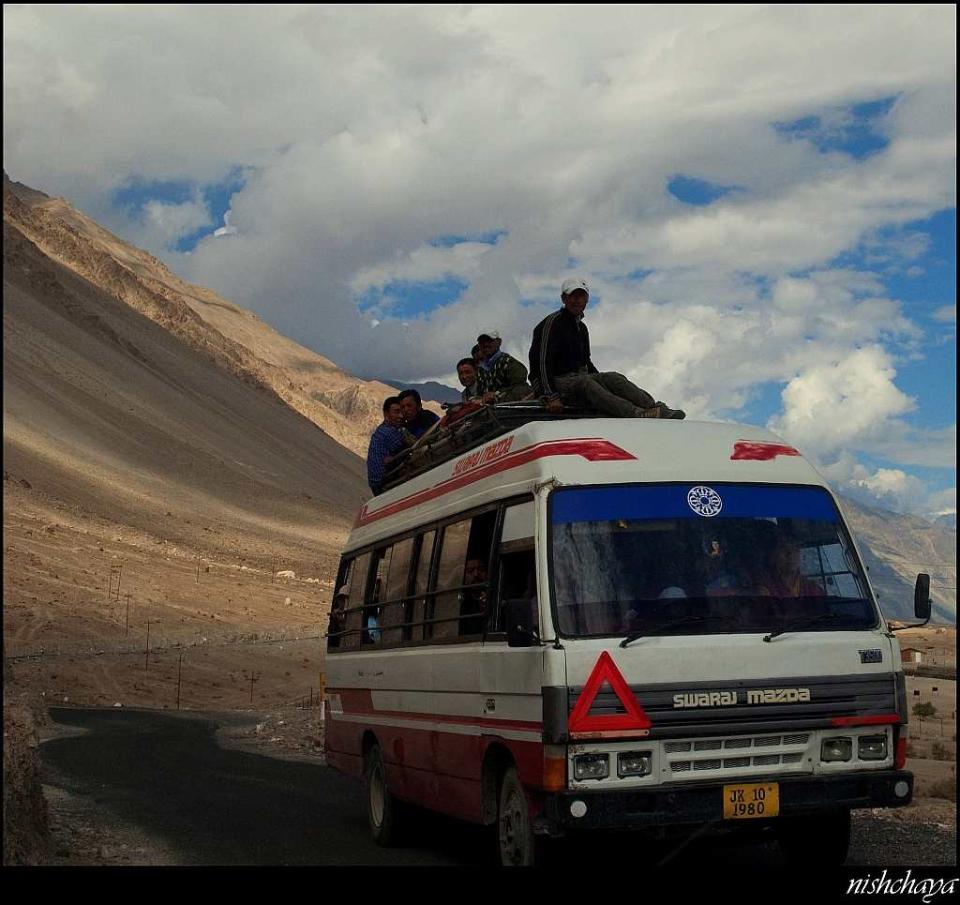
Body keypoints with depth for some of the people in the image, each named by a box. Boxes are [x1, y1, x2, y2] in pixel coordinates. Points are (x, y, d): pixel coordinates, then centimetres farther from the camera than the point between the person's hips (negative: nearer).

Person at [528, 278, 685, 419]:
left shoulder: (581, 327, 19)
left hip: (577, 377, 8)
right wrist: (551, 396, -25)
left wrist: (602, 381, 13)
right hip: (556, 382, -8)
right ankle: (636, 414, -54)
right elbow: (543, 362, -15)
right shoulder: (553, 322, -7)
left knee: (612, 377, -17)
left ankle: (657, 409, -33)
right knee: (584, 383, -35)